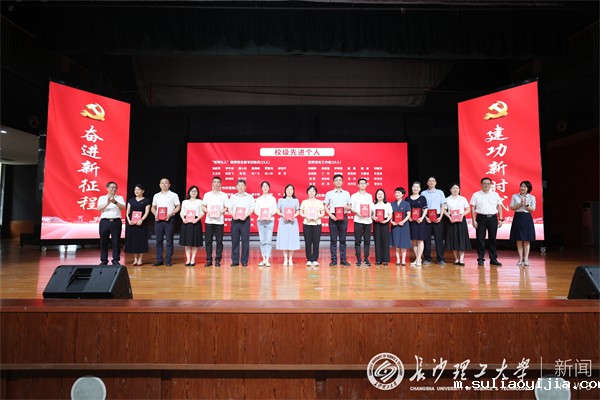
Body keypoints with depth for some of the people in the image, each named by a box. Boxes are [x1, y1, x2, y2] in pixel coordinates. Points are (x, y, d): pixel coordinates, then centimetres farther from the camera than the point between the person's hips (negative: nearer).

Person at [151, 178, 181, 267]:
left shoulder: (173, 195, 3)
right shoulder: (156, 196, 13)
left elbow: (178, 207, 0)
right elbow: (153, 207, 17)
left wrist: (170, 214, -14)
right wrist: (155, 214, -3)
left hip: (169, 219, -3)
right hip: (158, 220, 3)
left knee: (169, 240, -1)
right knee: (159, 240, 5)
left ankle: (169, 260, 4)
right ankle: (159, 260, 12)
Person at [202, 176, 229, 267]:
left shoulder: (224, 195, 6)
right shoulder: (207, 195, 10)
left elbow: (226, 208, 4)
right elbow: (203, 206, 10)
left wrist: (220, 212, -14)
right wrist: (208, 211, -9)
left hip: (219, 221, -1)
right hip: (209, 221, 1)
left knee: (219, 241, 1)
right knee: (208, 240, 2)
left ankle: (218, 260, 8)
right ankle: (209, 260, 11)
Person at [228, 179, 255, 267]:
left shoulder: (249, 197, 6)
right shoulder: (233, 196, 13)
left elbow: (252, 209, 1)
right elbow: (230, 208, 8)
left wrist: (245, 216, -15)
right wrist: (233, 215, -11)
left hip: (245, 220, -2)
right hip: (235, 220, 2)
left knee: (245, 241, -1)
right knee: (234, 240, 3)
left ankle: (244, 261, 7)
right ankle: (235, 261, 10)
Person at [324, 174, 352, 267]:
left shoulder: (346, 193, 11)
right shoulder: (329, 193, 6)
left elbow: (350, 206, 11)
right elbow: (325, 207, 4)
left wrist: (347, 207, -11)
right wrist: (331, 215, -10)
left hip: (343, 217, 1)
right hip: (333, 217, -1)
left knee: (343, 239, 3)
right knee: (333, 239, 0)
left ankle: (343, 260, 9)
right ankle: (334, 260, 6)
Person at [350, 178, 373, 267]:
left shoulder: (369, 196, 15)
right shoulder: (354, 196, 7)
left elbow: (371, 208, 13)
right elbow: (351, 208, 3)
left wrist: (370, 214, -8)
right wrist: (357, 213, -15)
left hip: (368, 220, 2)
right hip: (358, 220, -2)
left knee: (367, 241, 3)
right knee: (357, 241, -2)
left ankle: (366, 259, 10)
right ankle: (358, 259, 5)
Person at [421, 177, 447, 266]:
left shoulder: (440, 192, 8)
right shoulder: (423, 193, 4)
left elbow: (442, 206, 6)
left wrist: (440, 217, -5)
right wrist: (425, 217, -7)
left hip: (437, 217, 1)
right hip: (427, 218, 0)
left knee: (439, 238, 1)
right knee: (427, 238, 2)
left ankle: (440, 259, 6)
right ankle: (427, 258, 10)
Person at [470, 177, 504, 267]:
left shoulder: (495, 194, 10)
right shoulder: (476, 195, 3)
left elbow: (499, 207, 11)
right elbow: (473, 208, 1)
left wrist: (500, 219, 4)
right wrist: (474, 220, -6)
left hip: (493, 218, 2)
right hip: (481, 218, -2)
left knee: (492, 239, 6)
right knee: (480, 239, 0)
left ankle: (493, 259, 14)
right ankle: (480, 259, 6)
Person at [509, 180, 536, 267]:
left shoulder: (532, 197, 4)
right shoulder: (514, 196, 5)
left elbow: (533, 209, -1)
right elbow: (512, 207, -2)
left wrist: (526, 205, -17)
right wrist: (520, 204, -16)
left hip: (527, 218, 0)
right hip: (518, 218, 0)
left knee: (527, 240, 0)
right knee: (519, 240, 2)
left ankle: (526, 259, 2)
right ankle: (520, 258, 8)